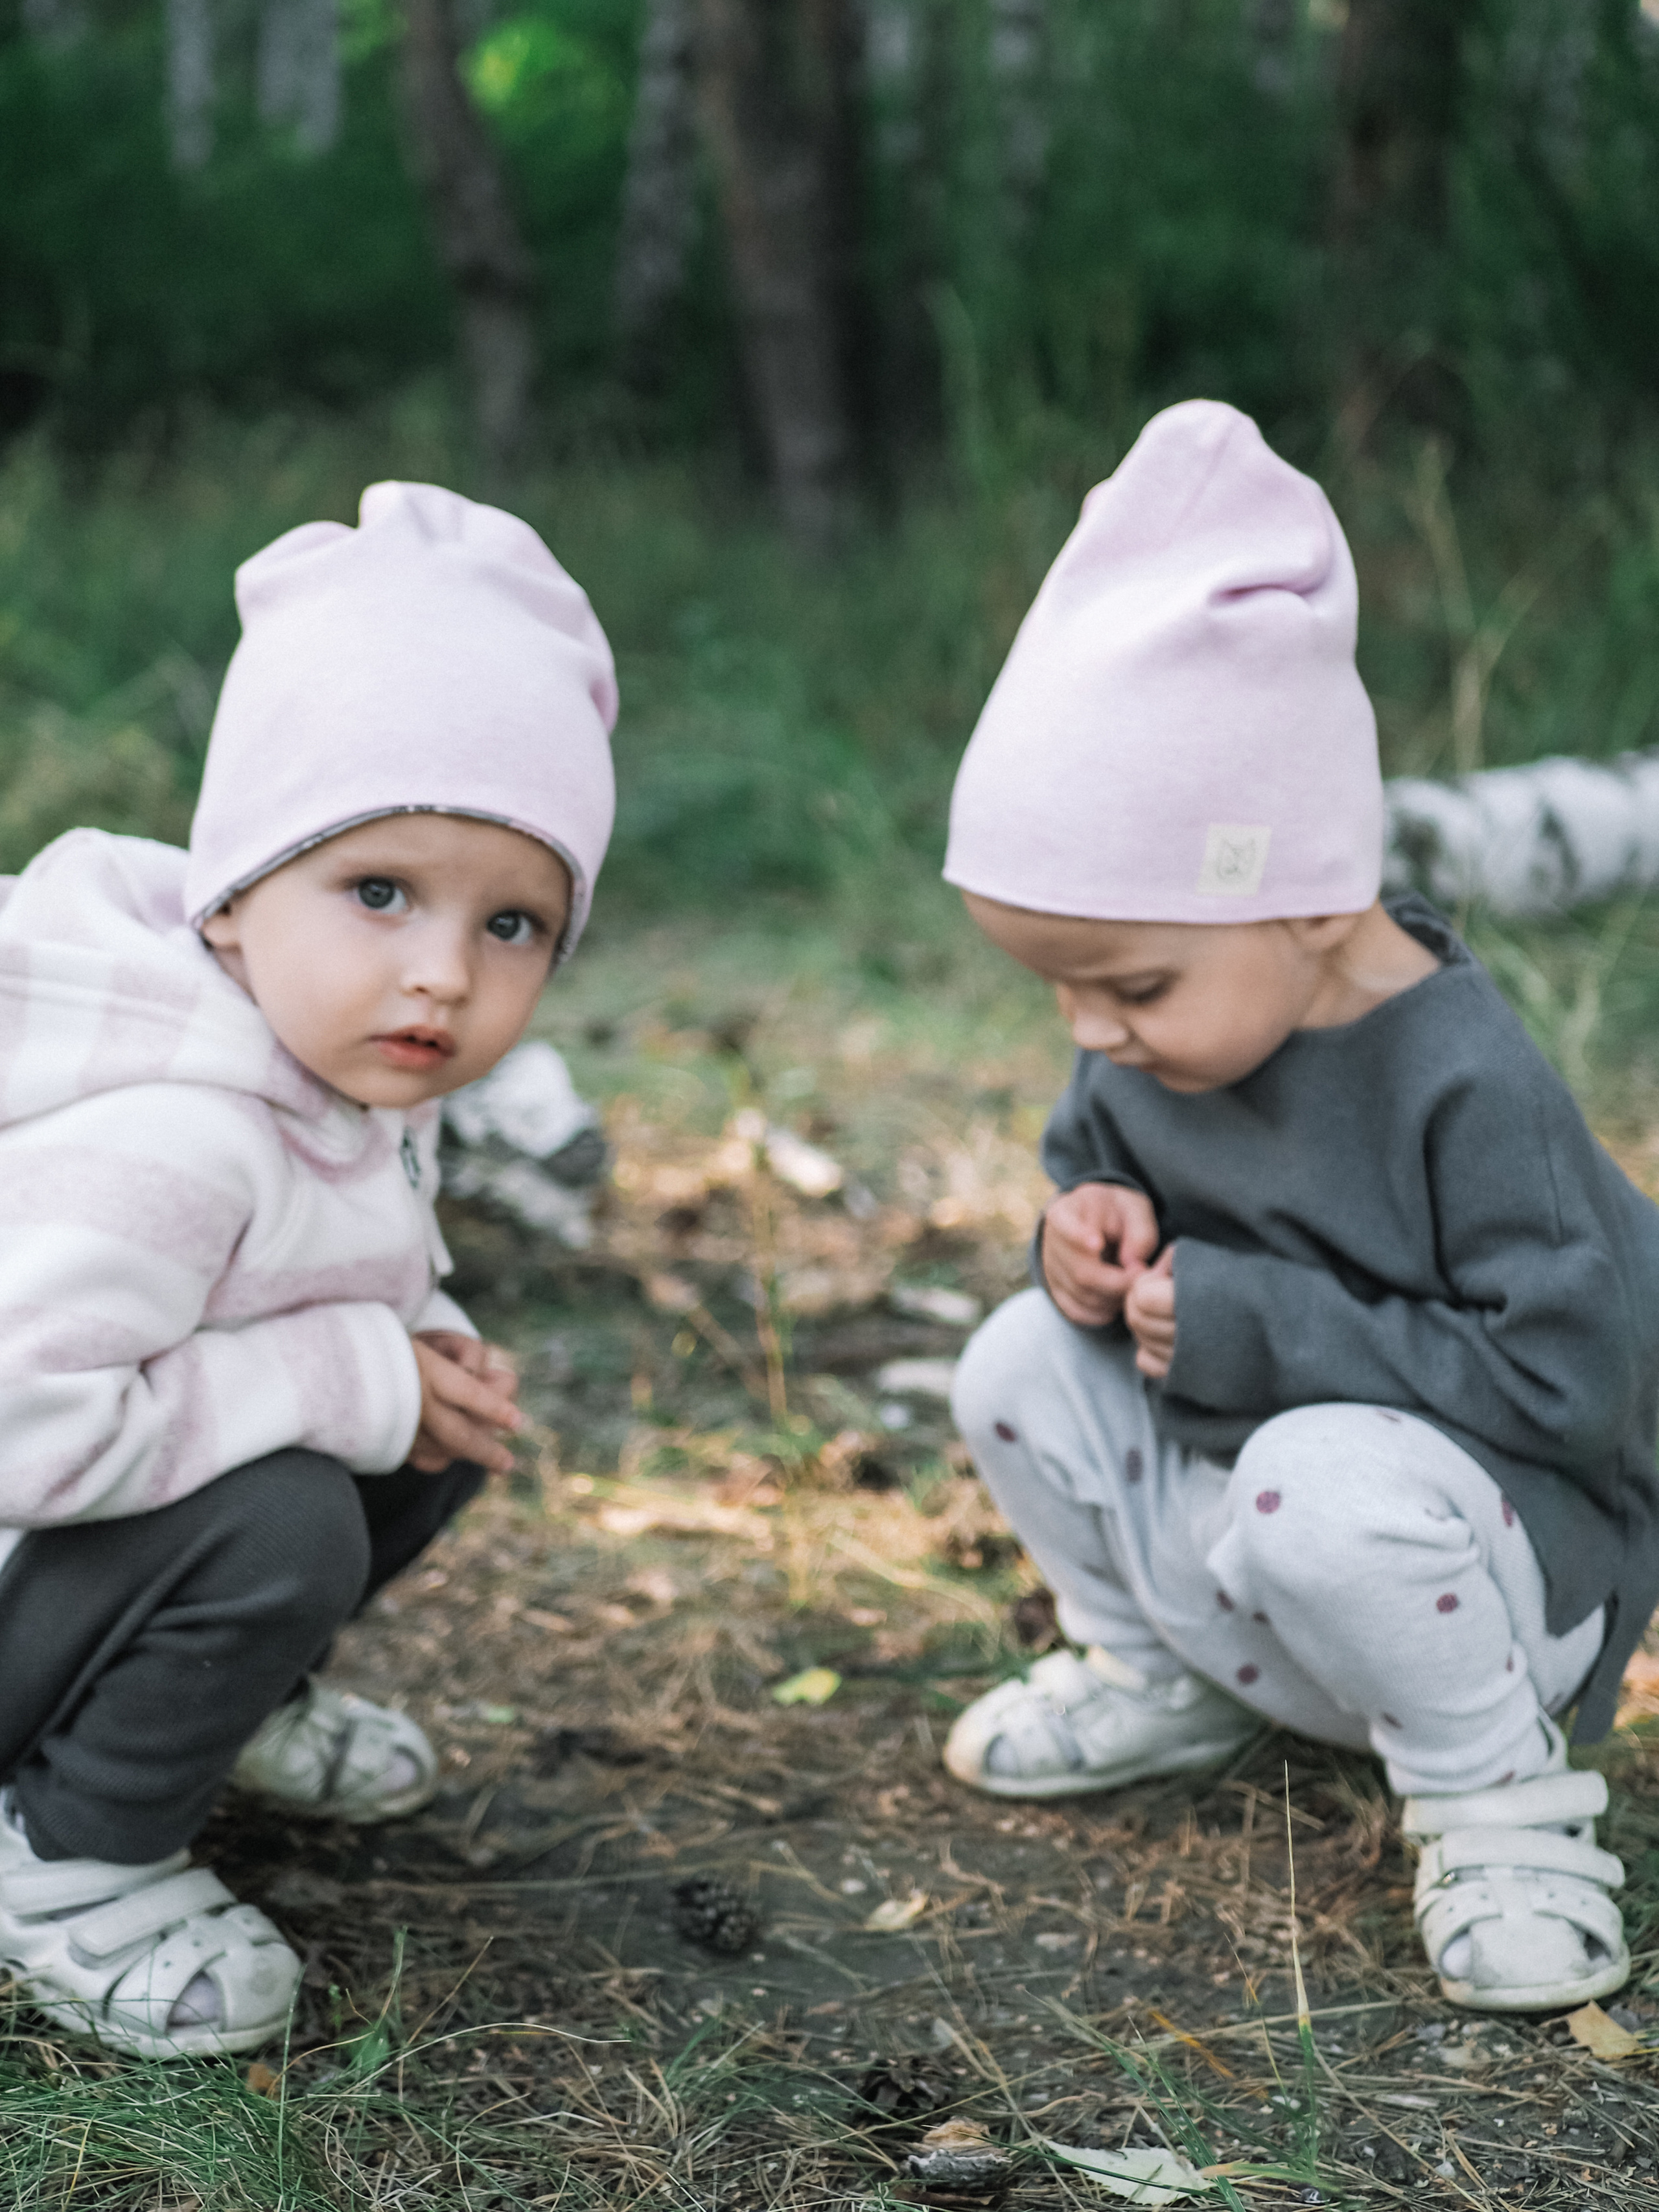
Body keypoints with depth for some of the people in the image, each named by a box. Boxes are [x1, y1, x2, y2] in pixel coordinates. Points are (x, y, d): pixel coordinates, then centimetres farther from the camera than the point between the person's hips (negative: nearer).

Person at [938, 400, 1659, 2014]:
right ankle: (1163, 1677, 15)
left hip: (1513, 1563, -7)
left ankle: (1497, 1802, -10)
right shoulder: (1153, 1047, -6)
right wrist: (1095, 1239, -13)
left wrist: (1251, 1326, -29)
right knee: (1020, 1361, -8)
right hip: (1216, 1511, 8)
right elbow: (1099, 1165, 14)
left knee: (1323, 1477, -37)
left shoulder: (1468, 1088, -28)